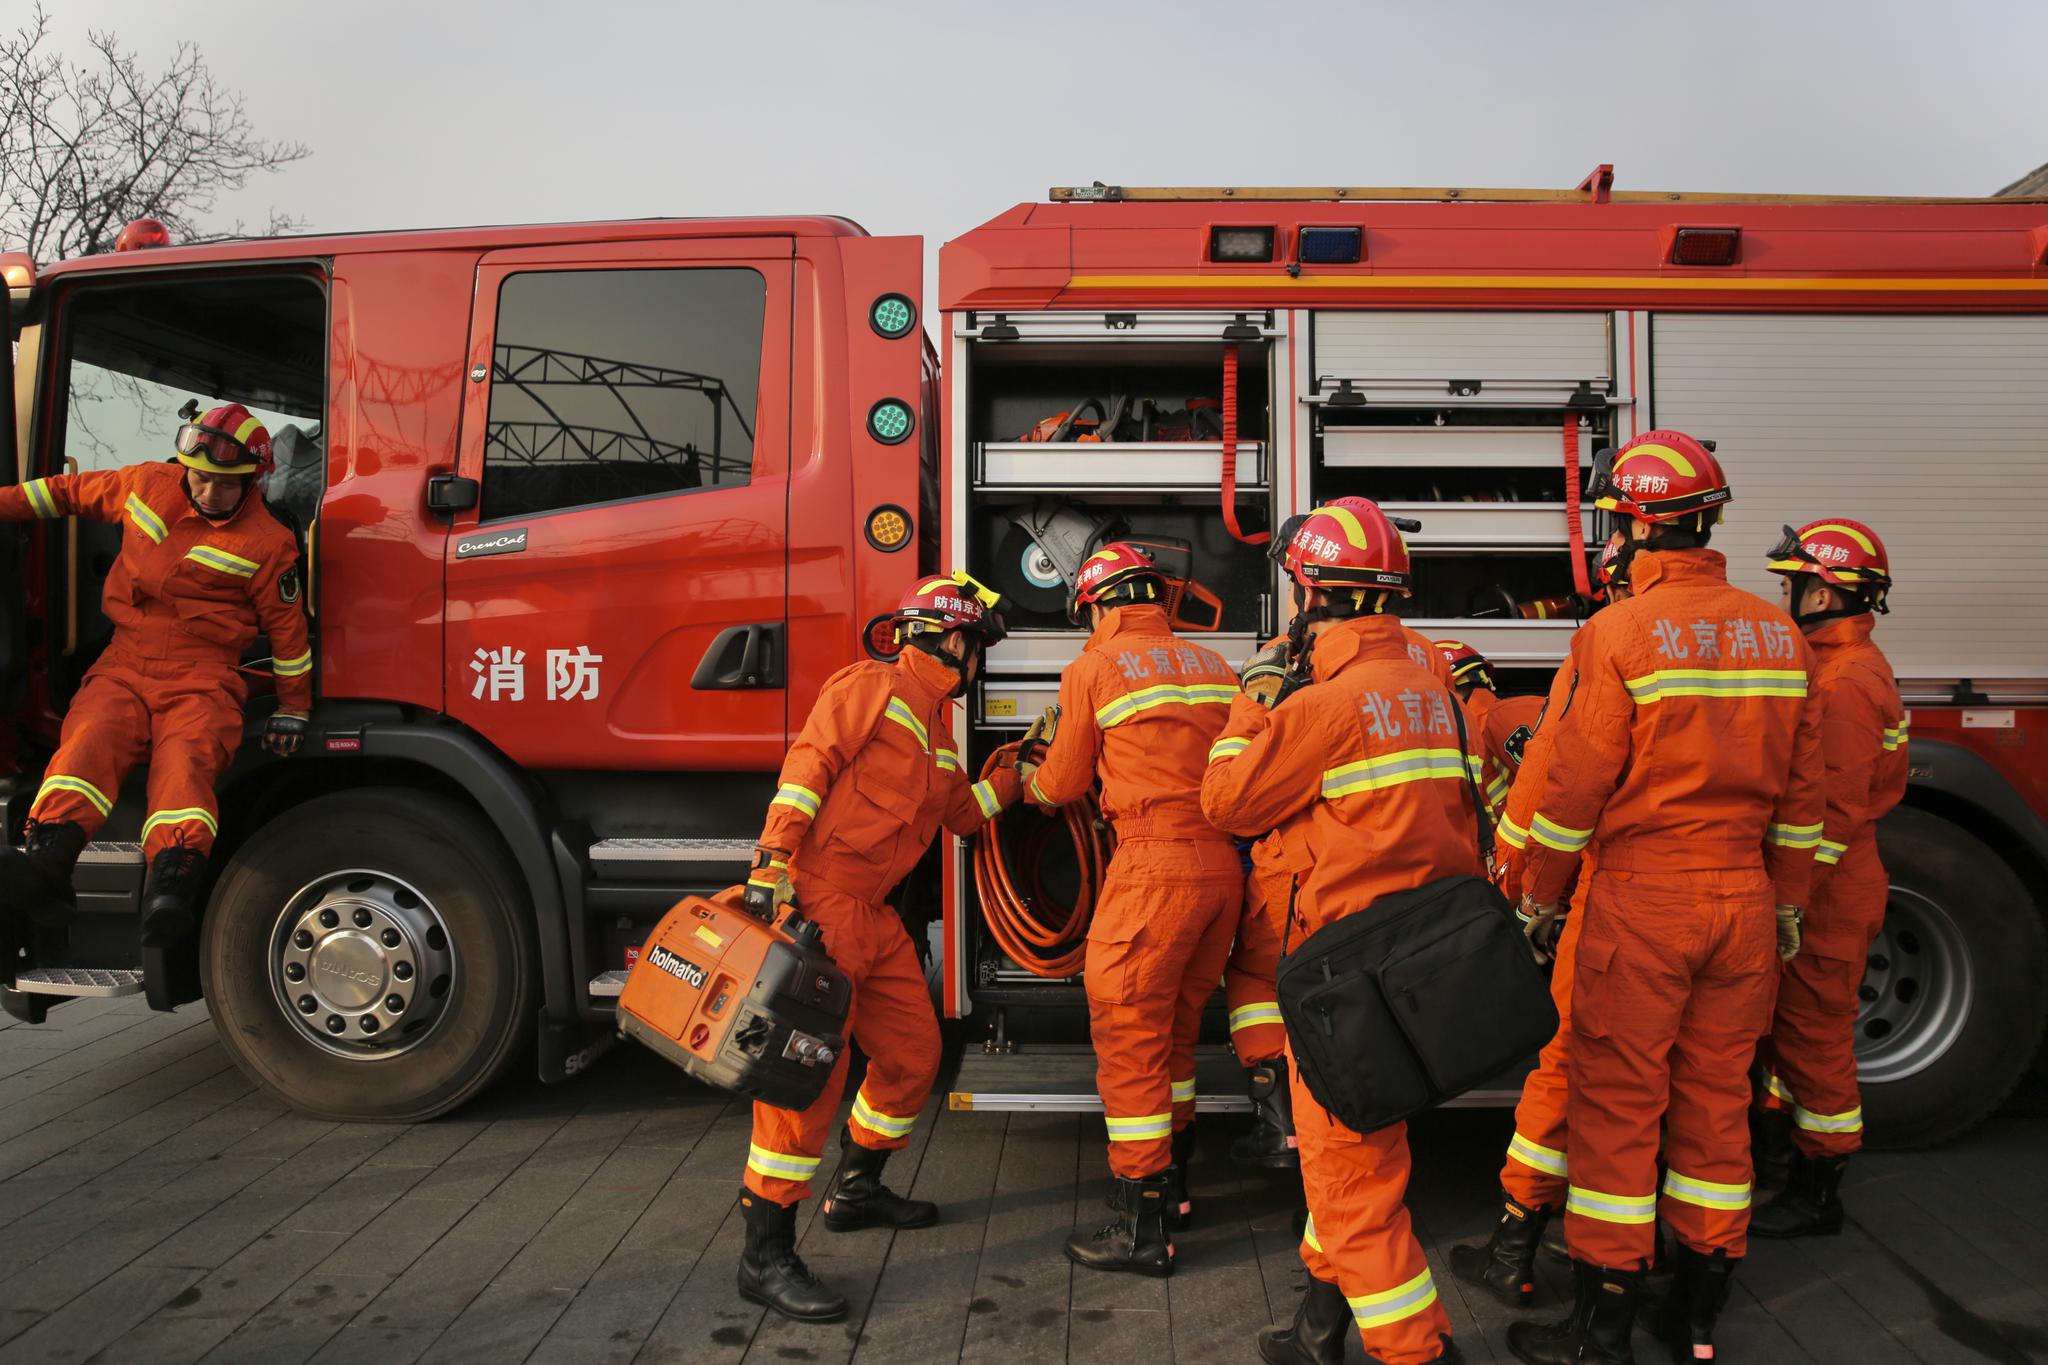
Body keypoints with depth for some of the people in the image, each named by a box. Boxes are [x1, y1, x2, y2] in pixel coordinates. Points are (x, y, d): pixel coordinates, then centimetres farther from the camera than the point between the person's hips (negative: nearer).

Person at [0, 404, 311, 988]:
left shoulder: (266, 544, 1)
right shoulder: (147, 485, 10)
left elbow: (287, 627, 8)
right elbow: (71, 491, 28)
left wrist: (292, 710, 12)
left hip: (201, 678, -3)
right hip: (124, 665, 3)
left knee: (185, 761, -31)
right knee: (88, 742, -27)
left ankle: (171, 888, -53)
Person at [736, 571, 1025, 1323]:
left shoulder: (935, 723, 22)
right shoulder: (874, 684, -6)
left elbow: (962, 811, 29)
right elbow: (809, 761, -16)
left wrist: (1015, 769, 21)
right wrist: (772, 861, -25)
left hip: (870, 913, 10)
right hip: (816, 894, -10)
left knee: (914, 1052, 16)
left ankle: (856, 1189, 35)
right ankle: (766, 1254, -5)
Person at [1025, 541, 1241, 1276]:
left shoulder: (1094, 669, -2)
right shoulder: (1213, 666, 13)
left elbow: (1063, 785, 7)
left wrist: (1029, 785, 29)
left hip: (1155, 864, -7)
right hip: (1224, 861, 7)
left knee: (1128, 1033, 1)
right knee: (1176, 1028, 20)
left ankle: (1145, 1224, 5)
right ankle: (1170, 1179, 33)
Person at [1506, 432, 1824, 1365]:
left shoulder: (1619, 634, -13)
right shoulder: (1777, 634, 5)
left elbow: (1576, 788, -11)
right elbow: (1800, 790, 10)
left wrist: (1539, 896, 1)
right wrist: (1787, 902, 20)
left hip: (1642, 901, -6)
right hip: (1743, 900, 6)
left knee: (1617, 1103, 3)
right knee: (1716, 1099, 14)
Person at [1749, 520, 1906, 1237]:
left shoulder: (1845, 681, -21)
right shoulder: (1840, 663, 12)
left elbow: (1832, 811, -24)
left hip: (1827, 894, -10)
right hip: (1824, 886, 10)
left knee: (1813, 1032, 1)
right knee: (1791, 1024, 18)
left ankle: (1817, 1195, 13)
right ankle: (1781, 1149, 31)